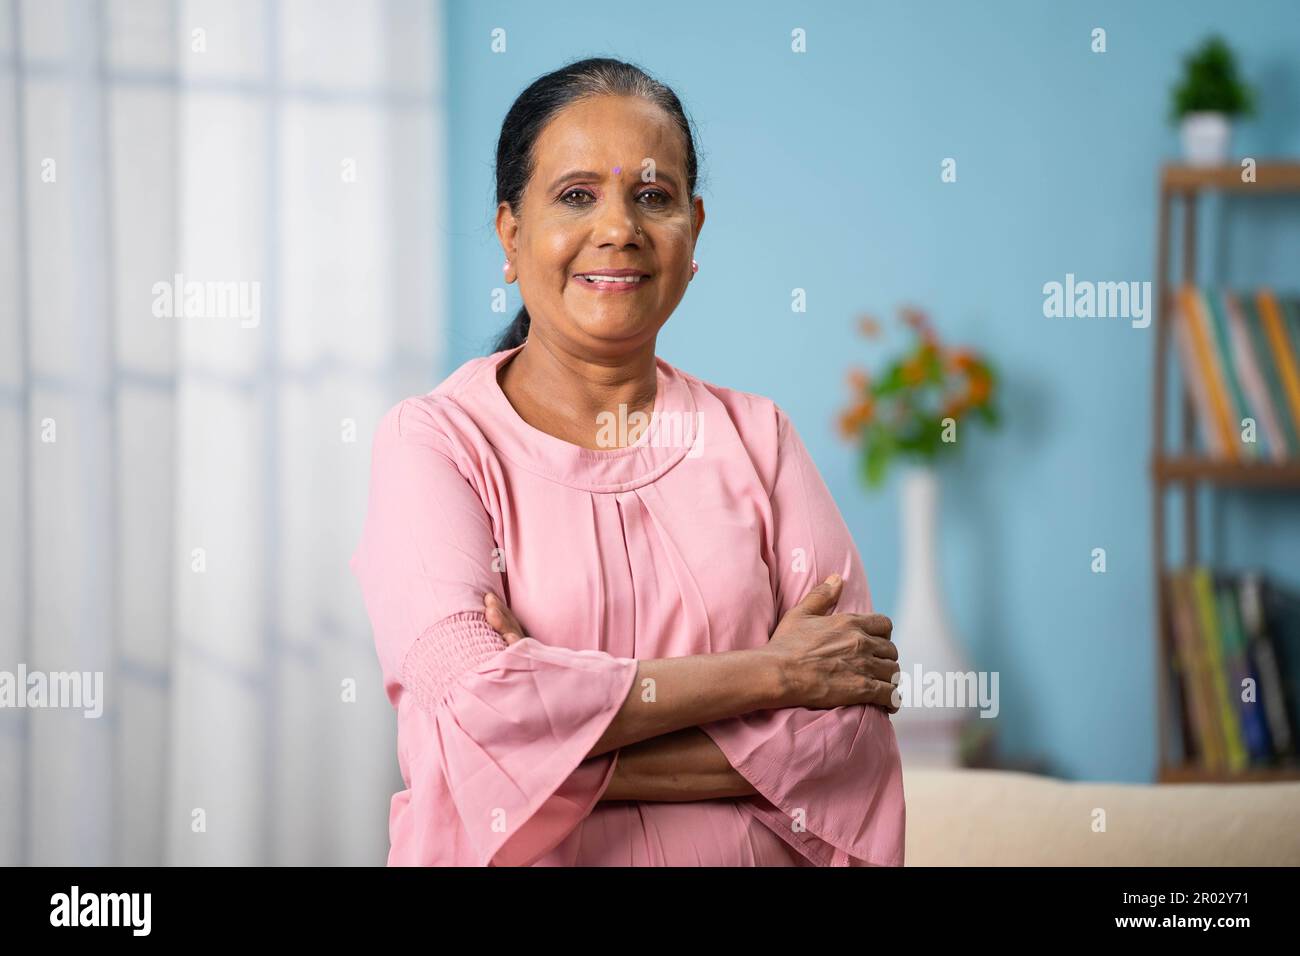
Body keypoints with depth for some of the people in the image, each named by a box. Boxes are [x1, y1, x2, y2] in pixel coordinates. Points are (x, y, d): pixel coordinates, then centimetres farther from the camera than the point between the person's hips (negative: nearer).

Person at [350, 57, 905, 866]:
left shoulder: (756, 437, 0)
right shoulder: (434, 438, -7)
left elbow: (849, 733, -10)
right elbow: (471, 708, -22)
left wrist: (565, 756, -19)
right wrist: (770, 672, -18)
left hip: (748, 853, 2)